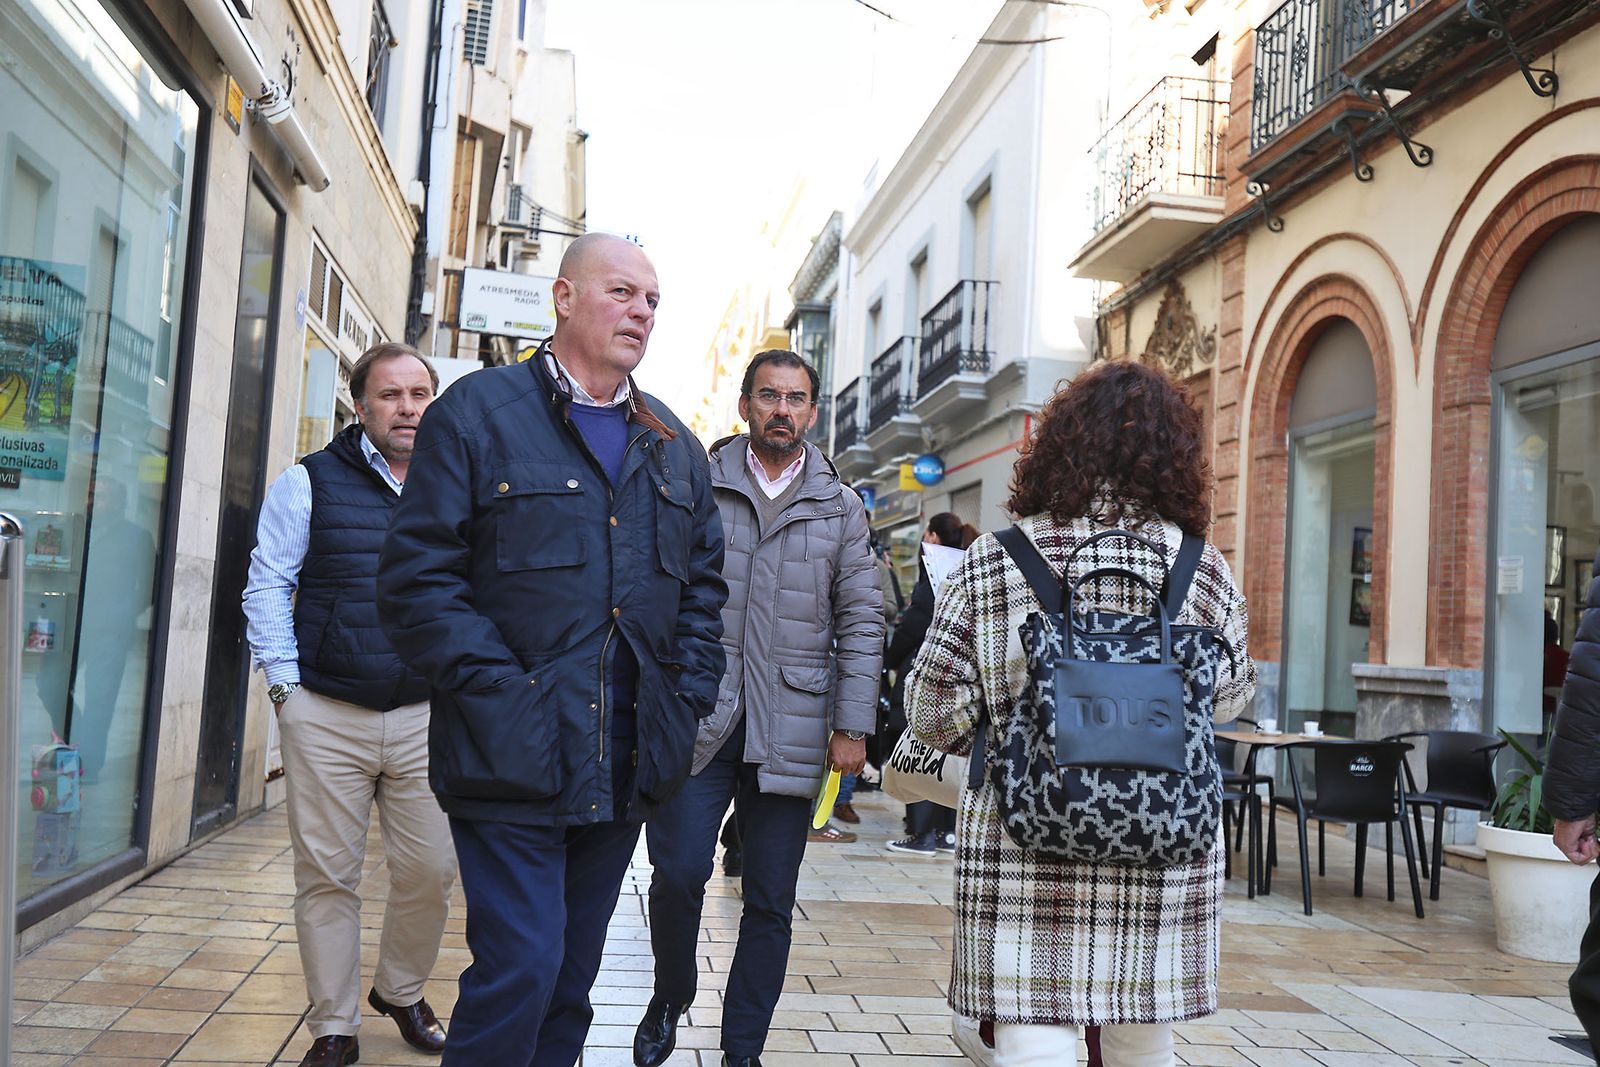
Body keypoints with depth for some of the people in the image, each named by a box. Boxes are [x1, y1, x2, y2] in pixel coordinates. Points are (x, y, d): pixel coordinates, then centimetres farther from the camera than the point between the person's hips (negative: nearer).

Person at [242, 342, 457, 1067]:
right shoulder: (311, 483, 3)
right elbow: (268, 585, 3)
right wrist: (285, 682, -3)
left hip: (426, 717, 2)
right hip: (326, 717, -2)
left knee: (430, 872, 4)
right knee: (328, 875, 4)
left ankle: (400, 993, 30)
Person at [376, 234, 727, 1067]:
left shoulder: (673, 447, 13)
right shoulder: (479, 411, -3)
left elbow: (704, 584, 17)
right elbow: (417, 578, -9)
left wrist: (687, 699, 5)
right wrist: (503, 689, -17)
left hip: (625, 768, 5)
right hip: (513, 760, -5)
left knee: (572, 973, 16)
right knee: (519, 966, -7)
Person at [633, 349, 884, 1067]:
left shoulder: (840, 508, 9)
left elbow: (861, 624, 8)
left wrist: (853, 727, 2)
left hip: (790, 732, 1)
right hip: (696, 720, -1)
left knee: (770, 901, 7)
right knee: (678, 873, -6)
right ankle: (669, 1001, 24)